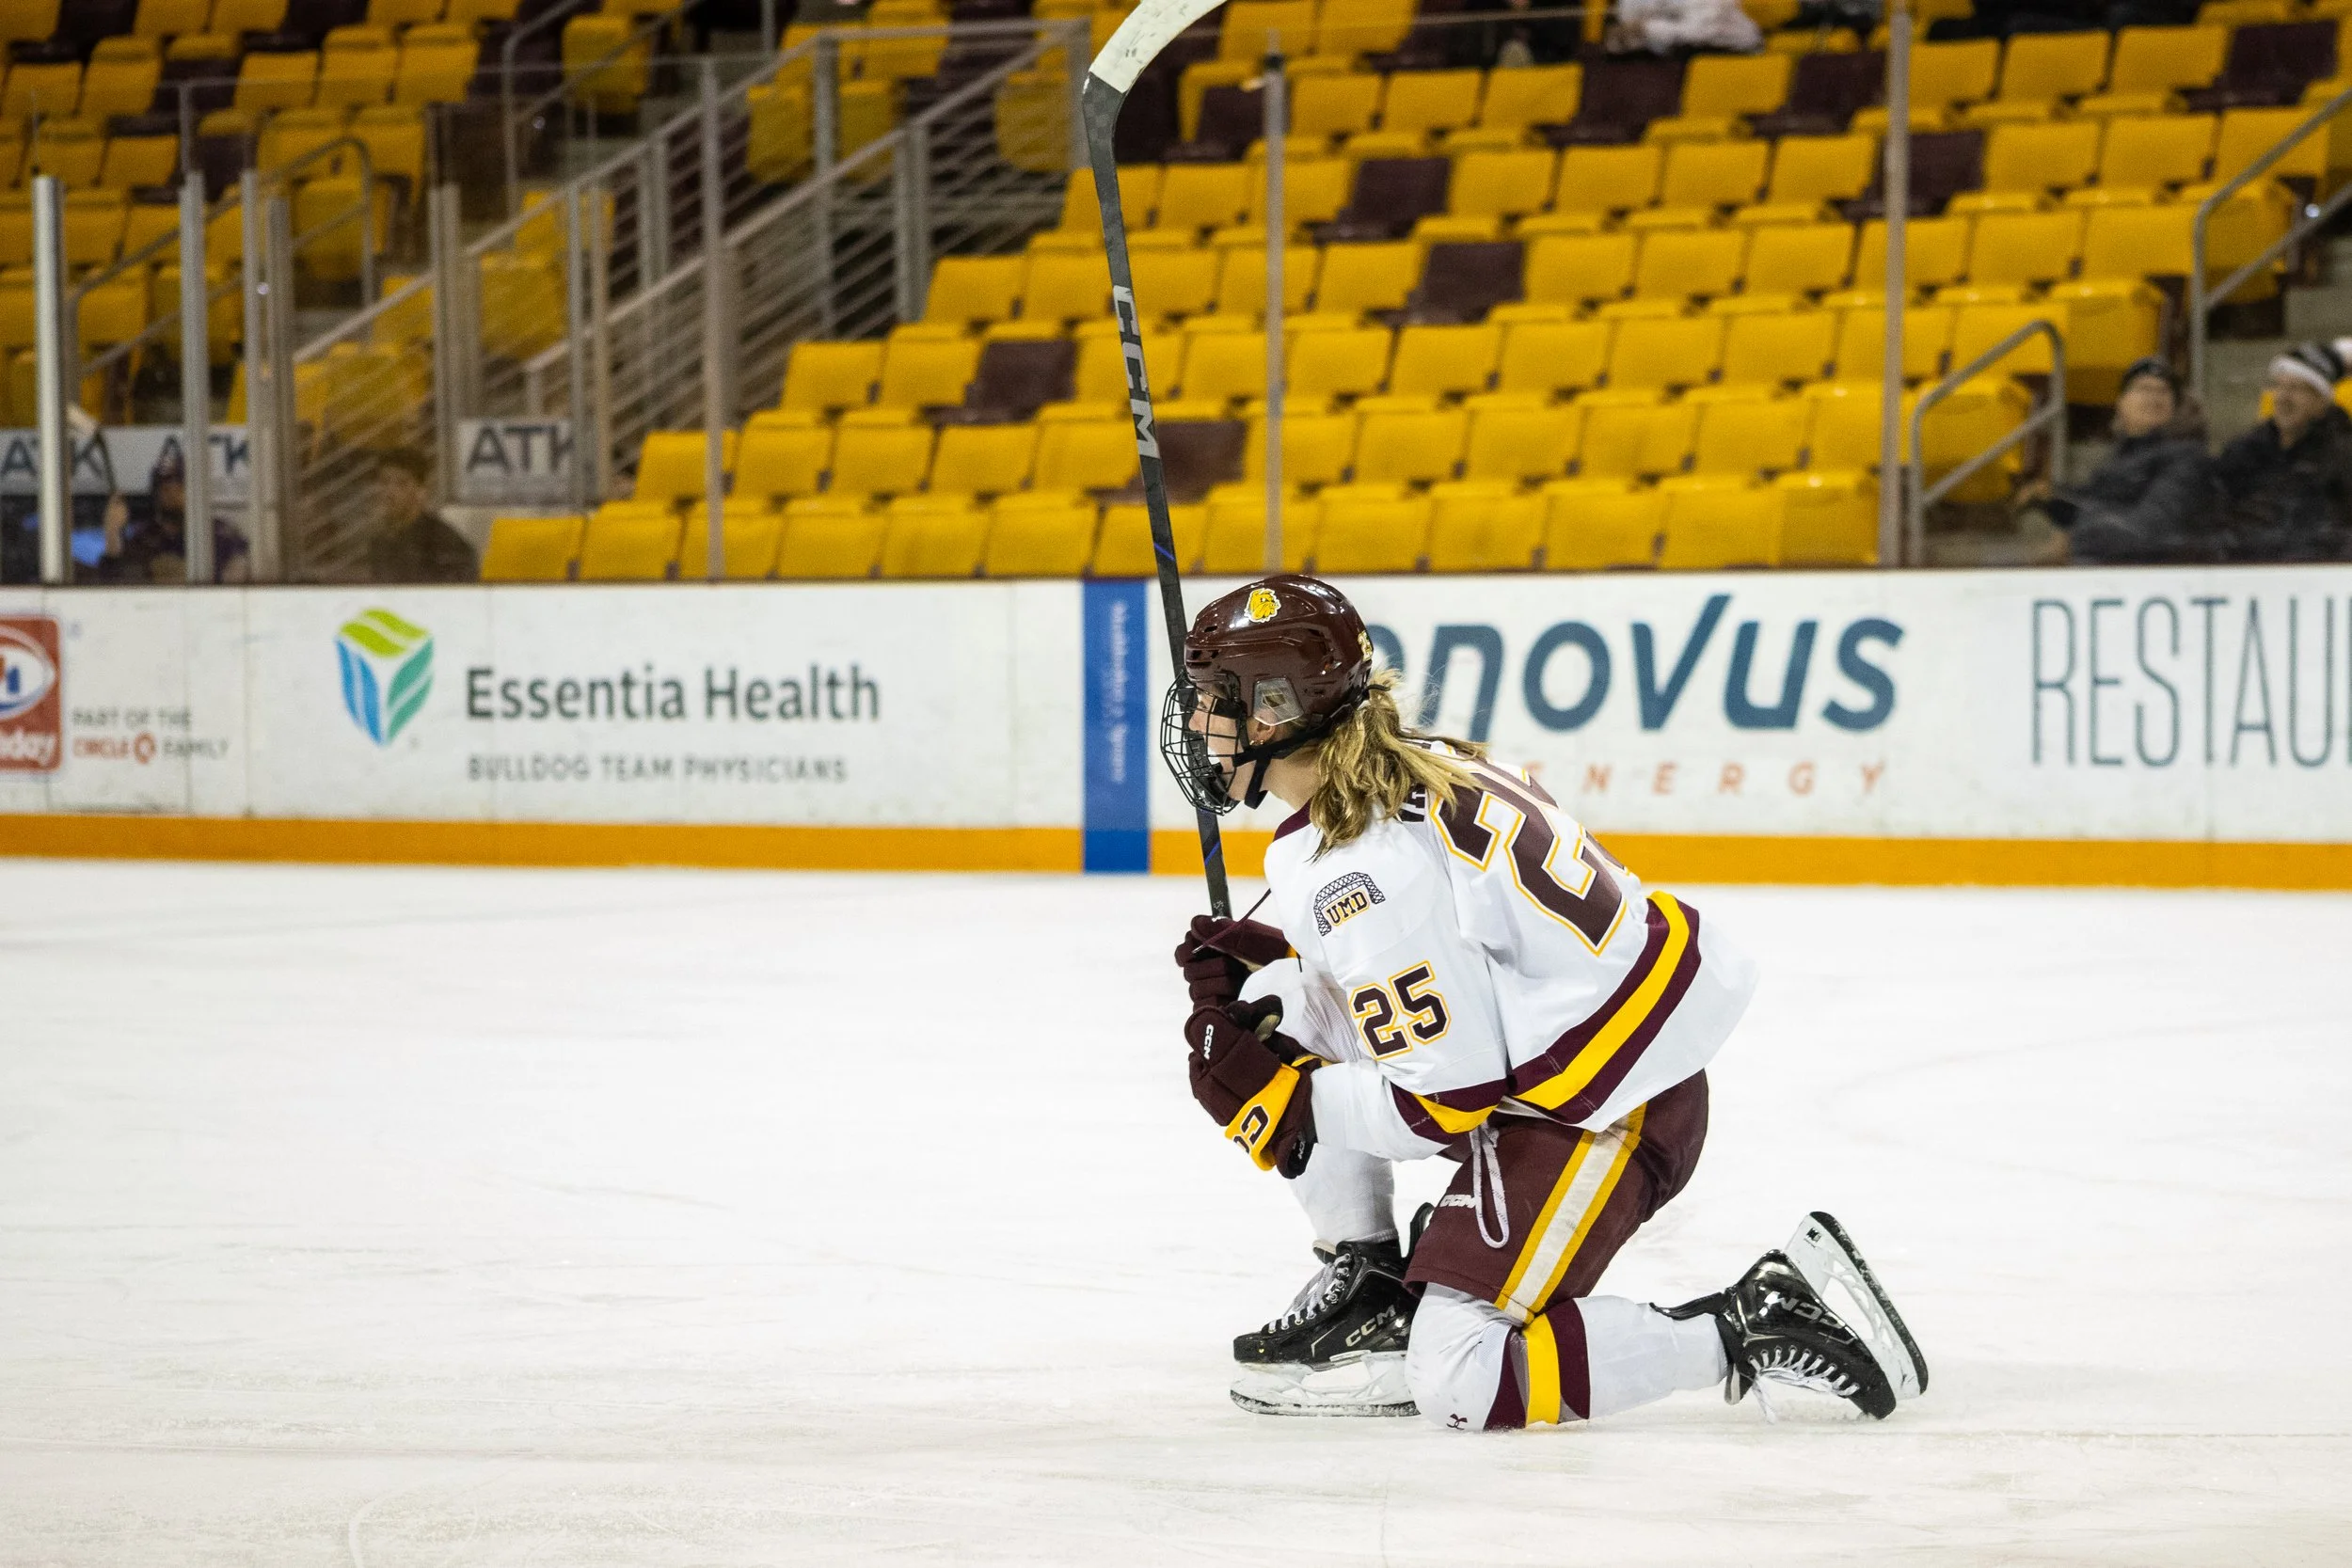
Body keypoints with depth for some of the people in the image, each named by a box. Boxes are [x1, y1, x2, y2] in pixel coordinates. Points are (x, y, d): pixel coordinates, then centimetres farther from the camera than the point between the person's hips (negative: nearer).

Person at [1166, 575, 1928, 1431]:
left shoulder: (1357, 870, -24)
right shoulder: (1406, 766, 6)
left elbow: (1448, 1099, -23)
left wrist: (1274, 1099, -13)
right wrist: (1264, 975, 6)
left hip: (1601, 1117, -10)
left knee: (1458, 1383, -12)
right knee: (1274, 1021, 11)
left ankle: (1757, 1326, -9)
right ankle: (1366, 1291, 20)